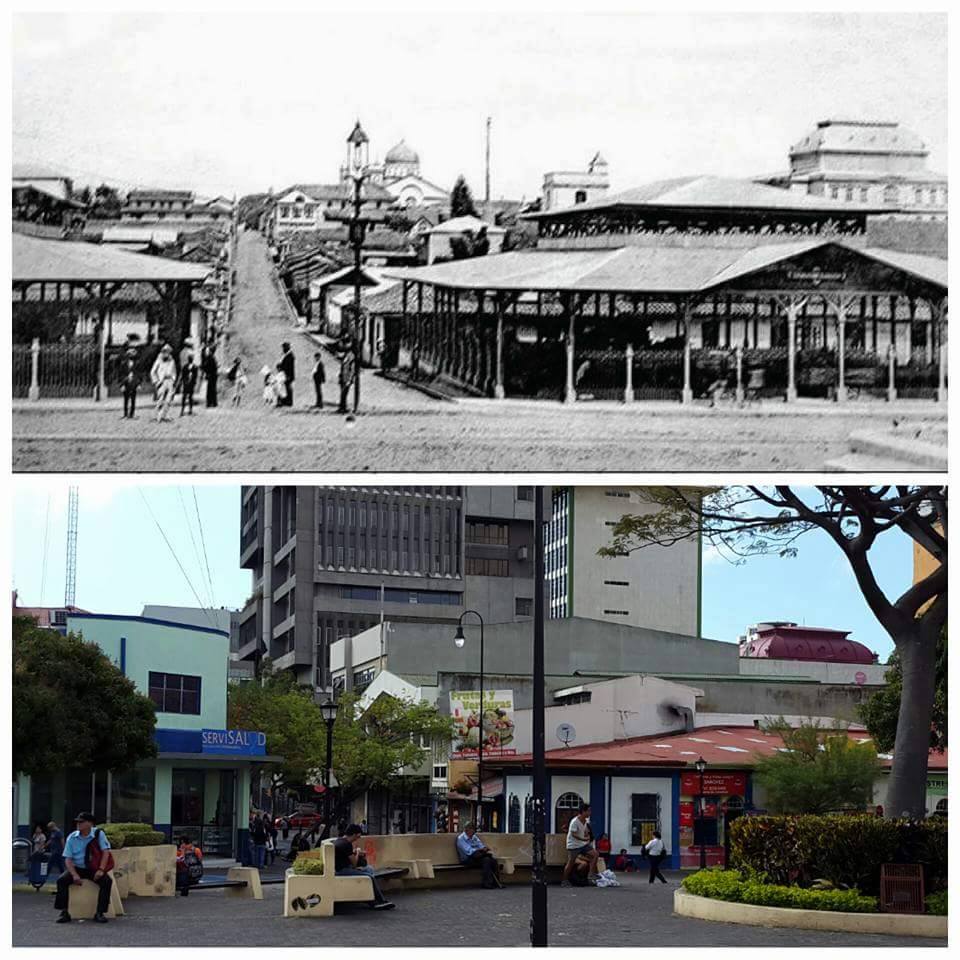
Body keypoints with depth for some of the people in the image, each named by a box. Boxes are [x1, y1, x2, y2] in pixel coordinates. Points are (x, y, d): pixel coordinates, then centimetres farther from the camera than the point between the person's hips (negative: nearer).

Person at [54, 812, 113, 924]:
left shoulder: (99, 834, -5)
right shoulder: (72, 838, -1)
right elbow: (68, 859, -3)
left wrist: (101, 870, -24)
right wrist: (74, 875, -19)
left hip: (93, 868, -1)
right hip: (77, 868, 1)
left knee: (107, 881, -28)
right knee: (61, 880, -25)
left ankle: (99, 913, -21)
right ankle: (64, 912, -20)